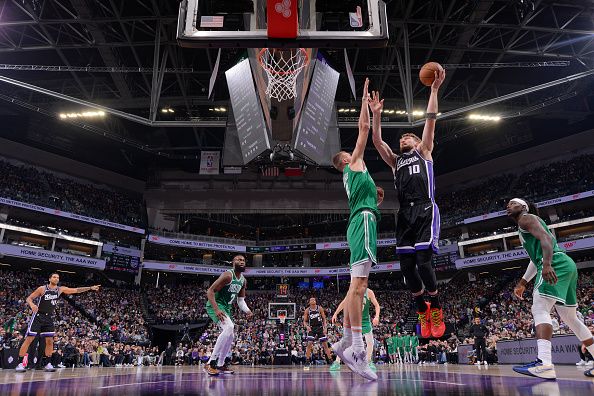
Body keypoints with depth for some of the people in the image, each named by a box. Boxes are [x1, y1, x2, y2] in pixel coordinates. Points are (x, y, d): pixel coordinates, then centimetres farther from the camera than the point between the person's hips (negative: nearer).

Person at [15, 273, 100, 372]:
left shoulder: (60, 289, 0)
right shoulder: (42, 289, -11)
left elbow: (76, 290, 0)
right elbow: (29, 298, -7)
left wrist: (90, 288, -7)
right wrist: (32, 305, -29)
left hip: (49, 317, 4)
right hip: (38, 316, -4)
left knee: (50, 341, 2)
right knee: (29, 339, -7)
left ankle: (47, 363, 10)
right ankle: (20, 363, 0)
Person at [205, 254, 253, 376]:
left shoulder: (243, 280, 7)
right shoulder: (228, 275, -20)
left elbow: (241, 300, 15)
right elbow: (210, 291, -23)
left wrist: (247, 311, -4)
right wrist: (216, 310, -31)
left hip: (226, 307, 10)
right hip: (215, 305, -10)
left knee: (230, 336, 14)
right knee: (229, 328, -29)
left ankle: (220, 365, 31)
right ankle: (211, 362, -23)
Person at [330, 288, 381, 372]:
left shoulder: (369, 292, -11)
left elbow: (376, 305, -7)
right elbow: (343, 303, 3)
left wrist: (377, 316, -23)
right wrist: (335, 314, 2)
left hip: (365, 320, 1)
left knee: (370, 342, 0)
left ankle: (368, 362, 21)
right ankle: (337, 362, -6)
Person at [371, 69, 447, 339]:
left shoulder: (424, 152, 19)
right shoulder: (395, 161, 27)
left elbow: (430, 120, 11)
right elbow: (376, 141, 17)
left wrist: (434, 90, 8)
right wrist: (377, 115, 13)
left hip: (425, 211, -4)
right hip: (405, 214, 4)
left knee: (423, 262, -15)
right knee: (406, 266, -3)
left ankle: (435, 308, 7)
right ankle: (422, 310, 18)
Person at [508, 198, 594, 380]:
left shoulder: (526, 218, 2)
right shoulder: (524, 226, 30)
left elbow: (546, 238, -17)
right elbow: (535, 259, 33)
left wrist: (547, 264, -32)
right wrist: (522, 283, 33)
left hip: (555, 264, -10)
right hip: (566, 265, 10)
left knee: (540, 310, -19)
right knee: (570, 318, 18)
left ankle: (544, 364, -31)